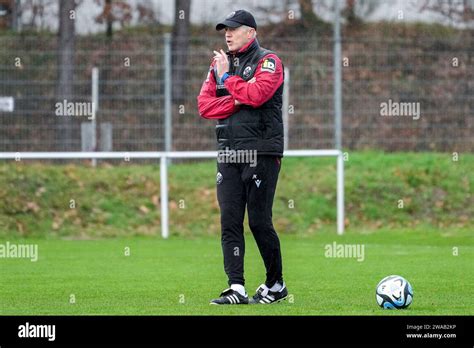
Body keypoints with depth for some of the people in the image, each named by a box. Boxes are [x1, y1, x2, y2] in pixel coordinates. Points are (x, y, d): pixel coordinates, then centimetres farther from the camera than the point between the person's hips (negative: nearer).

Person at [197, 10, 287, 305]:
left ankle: (276, 285, 9)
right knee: (230, 220, -2)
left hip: (261, 151, -6)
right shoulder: (220, 63, 17)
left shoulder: (268, 61, -1)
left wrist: (227, 77, -7)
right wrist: (236, 102, -8)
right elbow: (204, 105, 8)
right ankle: (237, 289, -4)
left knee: (260, 222, -4)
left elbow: (256, 94, -19)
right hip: (229, 153, 6)